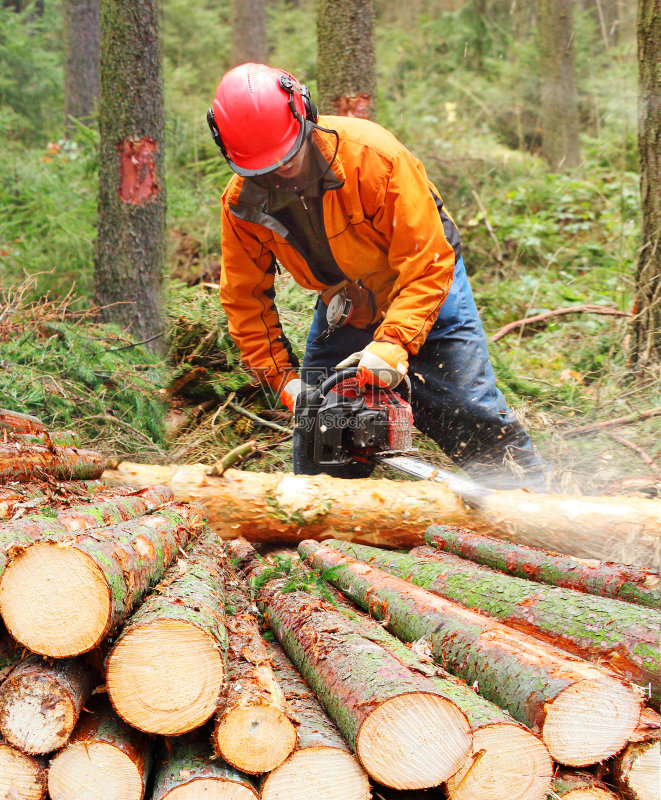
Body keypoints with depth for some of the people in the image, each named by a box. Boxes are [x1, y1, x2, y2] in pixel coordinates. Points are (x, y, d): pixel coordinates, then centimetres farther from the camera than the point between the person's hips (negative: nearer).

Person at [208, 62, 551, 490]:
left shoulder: (372, 154, -33)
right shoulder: (241, 202, -19)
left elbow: (427, 265, -31)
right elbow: (244, 300, -7)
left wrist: (393, 343, -42)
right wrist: (283, 377, -17)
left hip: (424, 296, -4)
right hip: (341, 307, 4)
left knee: (477, 423, -5)